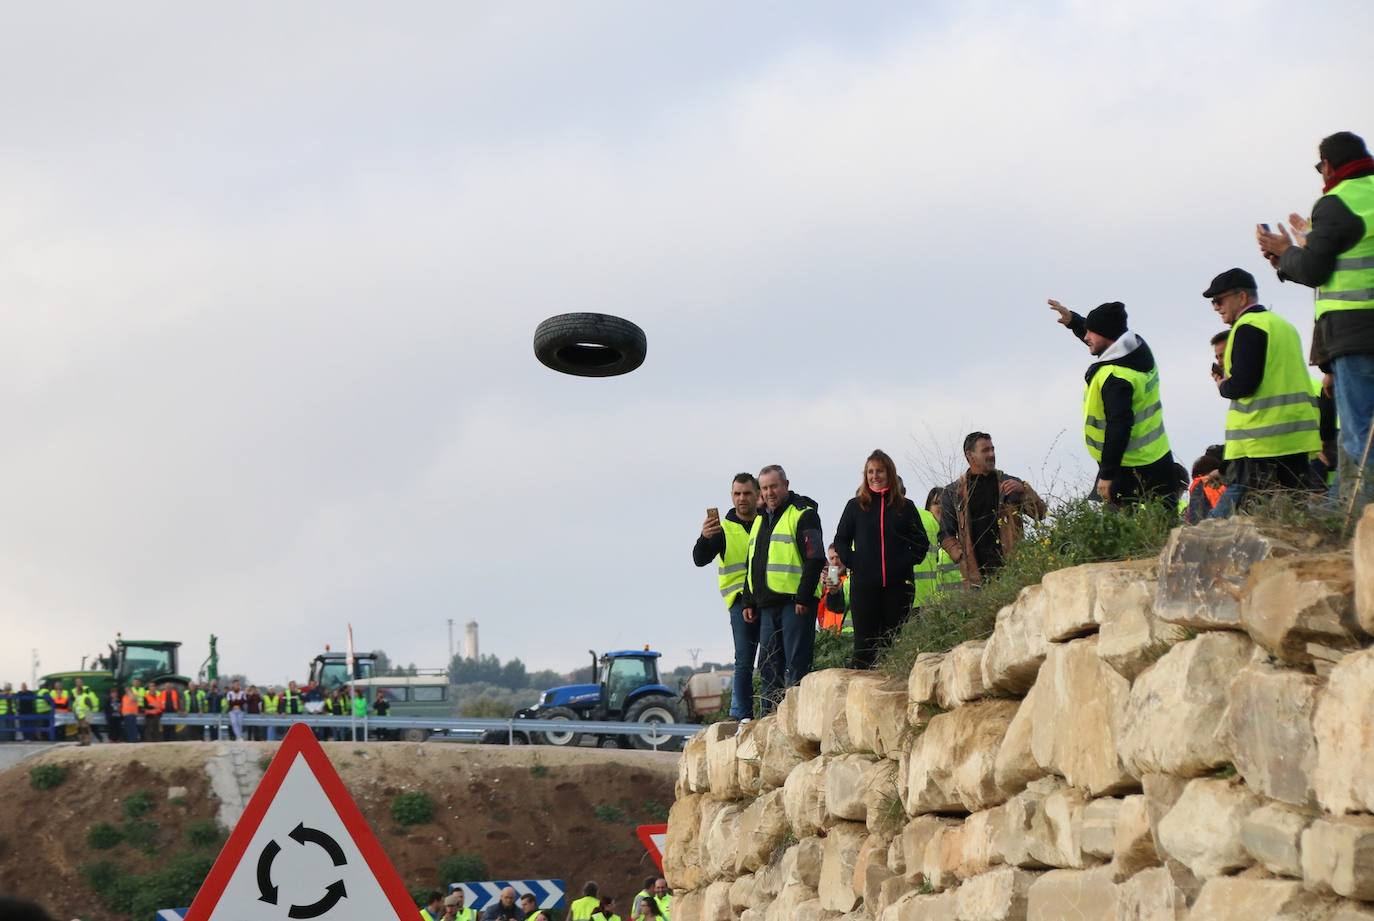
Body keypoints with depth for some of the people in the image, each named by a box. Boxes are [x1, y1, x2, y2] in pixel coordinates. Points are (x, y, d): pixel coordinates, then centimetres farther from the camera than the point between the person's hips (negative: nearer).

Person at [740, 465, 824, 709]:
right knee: (768, 667, 9)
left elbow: (815, 559, -12)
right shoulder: (760, 519, 21)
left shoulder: (803, 515, -5)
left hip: (795, 603, -8)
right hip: (768, 604, 8)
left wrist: (803, 598, -18)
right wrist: (749, 602, 18)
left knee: (796, 665, -8)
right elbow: (752, 566, 26)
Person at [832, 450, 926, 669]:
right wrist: (852, 563, -2)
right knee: (864, 644, -2)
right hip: (863, 586, 0)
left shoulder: (905, 507, 9)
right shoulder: (856, 506, 9)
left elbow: (921, 542, 12)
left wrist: (907, 563, -1)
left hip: (898, 585, 0)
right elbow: (840, 541, 11)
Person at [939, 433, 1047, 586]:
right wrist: (962, 558, -5)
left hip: (1010, 567, 0)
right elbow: (946, 535, 11)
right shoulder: (953, 493, 12)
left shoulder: (1009, 484, 14)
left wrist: (1024, 490, -10)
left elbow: (1040, 513, 7)